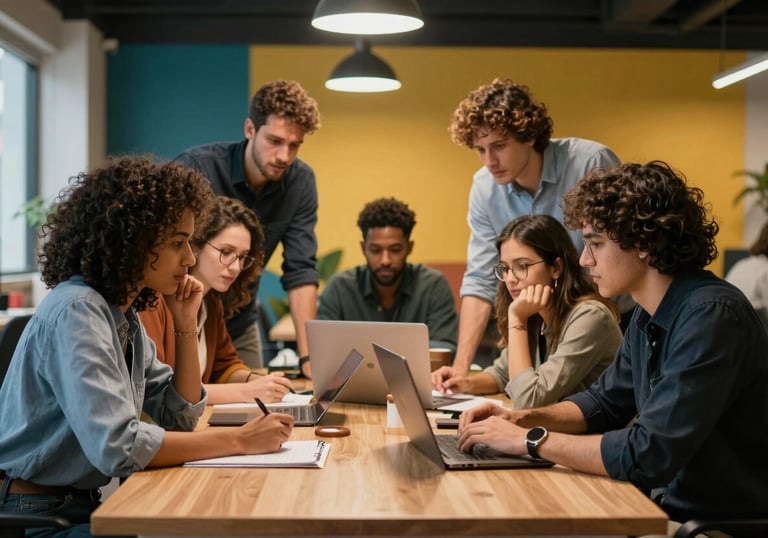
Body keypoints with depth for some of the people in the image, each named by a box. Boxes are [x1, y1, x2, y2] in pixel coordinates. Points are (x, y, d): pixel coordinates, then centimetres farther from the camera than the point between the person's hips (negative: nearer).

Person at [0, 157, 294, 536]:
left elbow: (179, 417, 11)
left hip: (81, 505, 8)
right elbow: (117, 446, -30)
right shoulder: (76, 311, -21)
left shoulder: (123, 314, 7)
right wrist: (240, 440, -25)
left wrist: (185, 324, 0)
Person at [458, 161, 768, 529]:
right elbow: (605, 402, 18)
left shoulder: (711, 317, -24)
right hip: (670, 504, 7)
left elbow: (649, 455, -30)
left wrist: (530, 440, -20)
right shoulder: (649, 315, 5)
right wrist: (522, 419, 1)